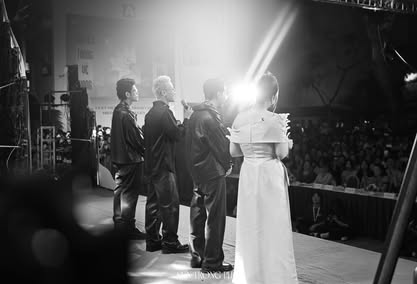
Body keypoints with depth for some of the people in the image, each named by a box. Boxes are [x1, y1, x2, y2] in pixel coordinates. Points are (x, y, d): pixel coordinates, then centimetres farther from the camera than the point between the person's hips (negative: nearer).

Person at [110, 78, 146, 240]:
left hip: (120, 159, 10)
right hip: (130, 160, -10)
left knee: (121, 193, 17)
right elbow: (137, 139, -18)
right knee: (129, 195, 0)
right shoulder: (126, 115, -21)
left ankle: (120, 226, 28)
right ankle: (127, 230, 9)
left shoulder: (118, 111, 10)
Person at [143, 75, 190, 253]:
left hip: (151, 165, 10)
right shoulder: (164, 112, -16)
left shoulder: (151, 112, 13)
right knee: (170, 204, -2)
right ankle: (170, 242, 3)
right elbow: (176, 134, -17)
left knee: (153, 203, 13)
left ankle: (152, 240, 20)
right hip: (163, 165, -10)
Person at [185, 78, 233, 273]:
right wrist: (227, 165, -2)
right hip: (213, 173, -10)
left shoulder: (195, 115, 10)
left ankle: (197, 256, 25)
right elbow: (221, 145, -17)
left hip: (197, 172, 10)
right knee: (215, 218, -1)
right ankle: (212, 262, 7)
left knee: (198, 215, 15)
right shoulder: (209, 118, -19)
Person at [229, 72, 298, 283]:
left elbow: (234, 151, 7)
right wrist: (288, 142, 6)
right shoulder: (274, 120, -13)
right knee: (272, 228, 5)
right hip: (269, 175, -5)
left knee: (249, 226, 14)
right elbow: (282, 153, -14)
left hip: (247, 175, 5)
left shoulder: (240, 119, 3)